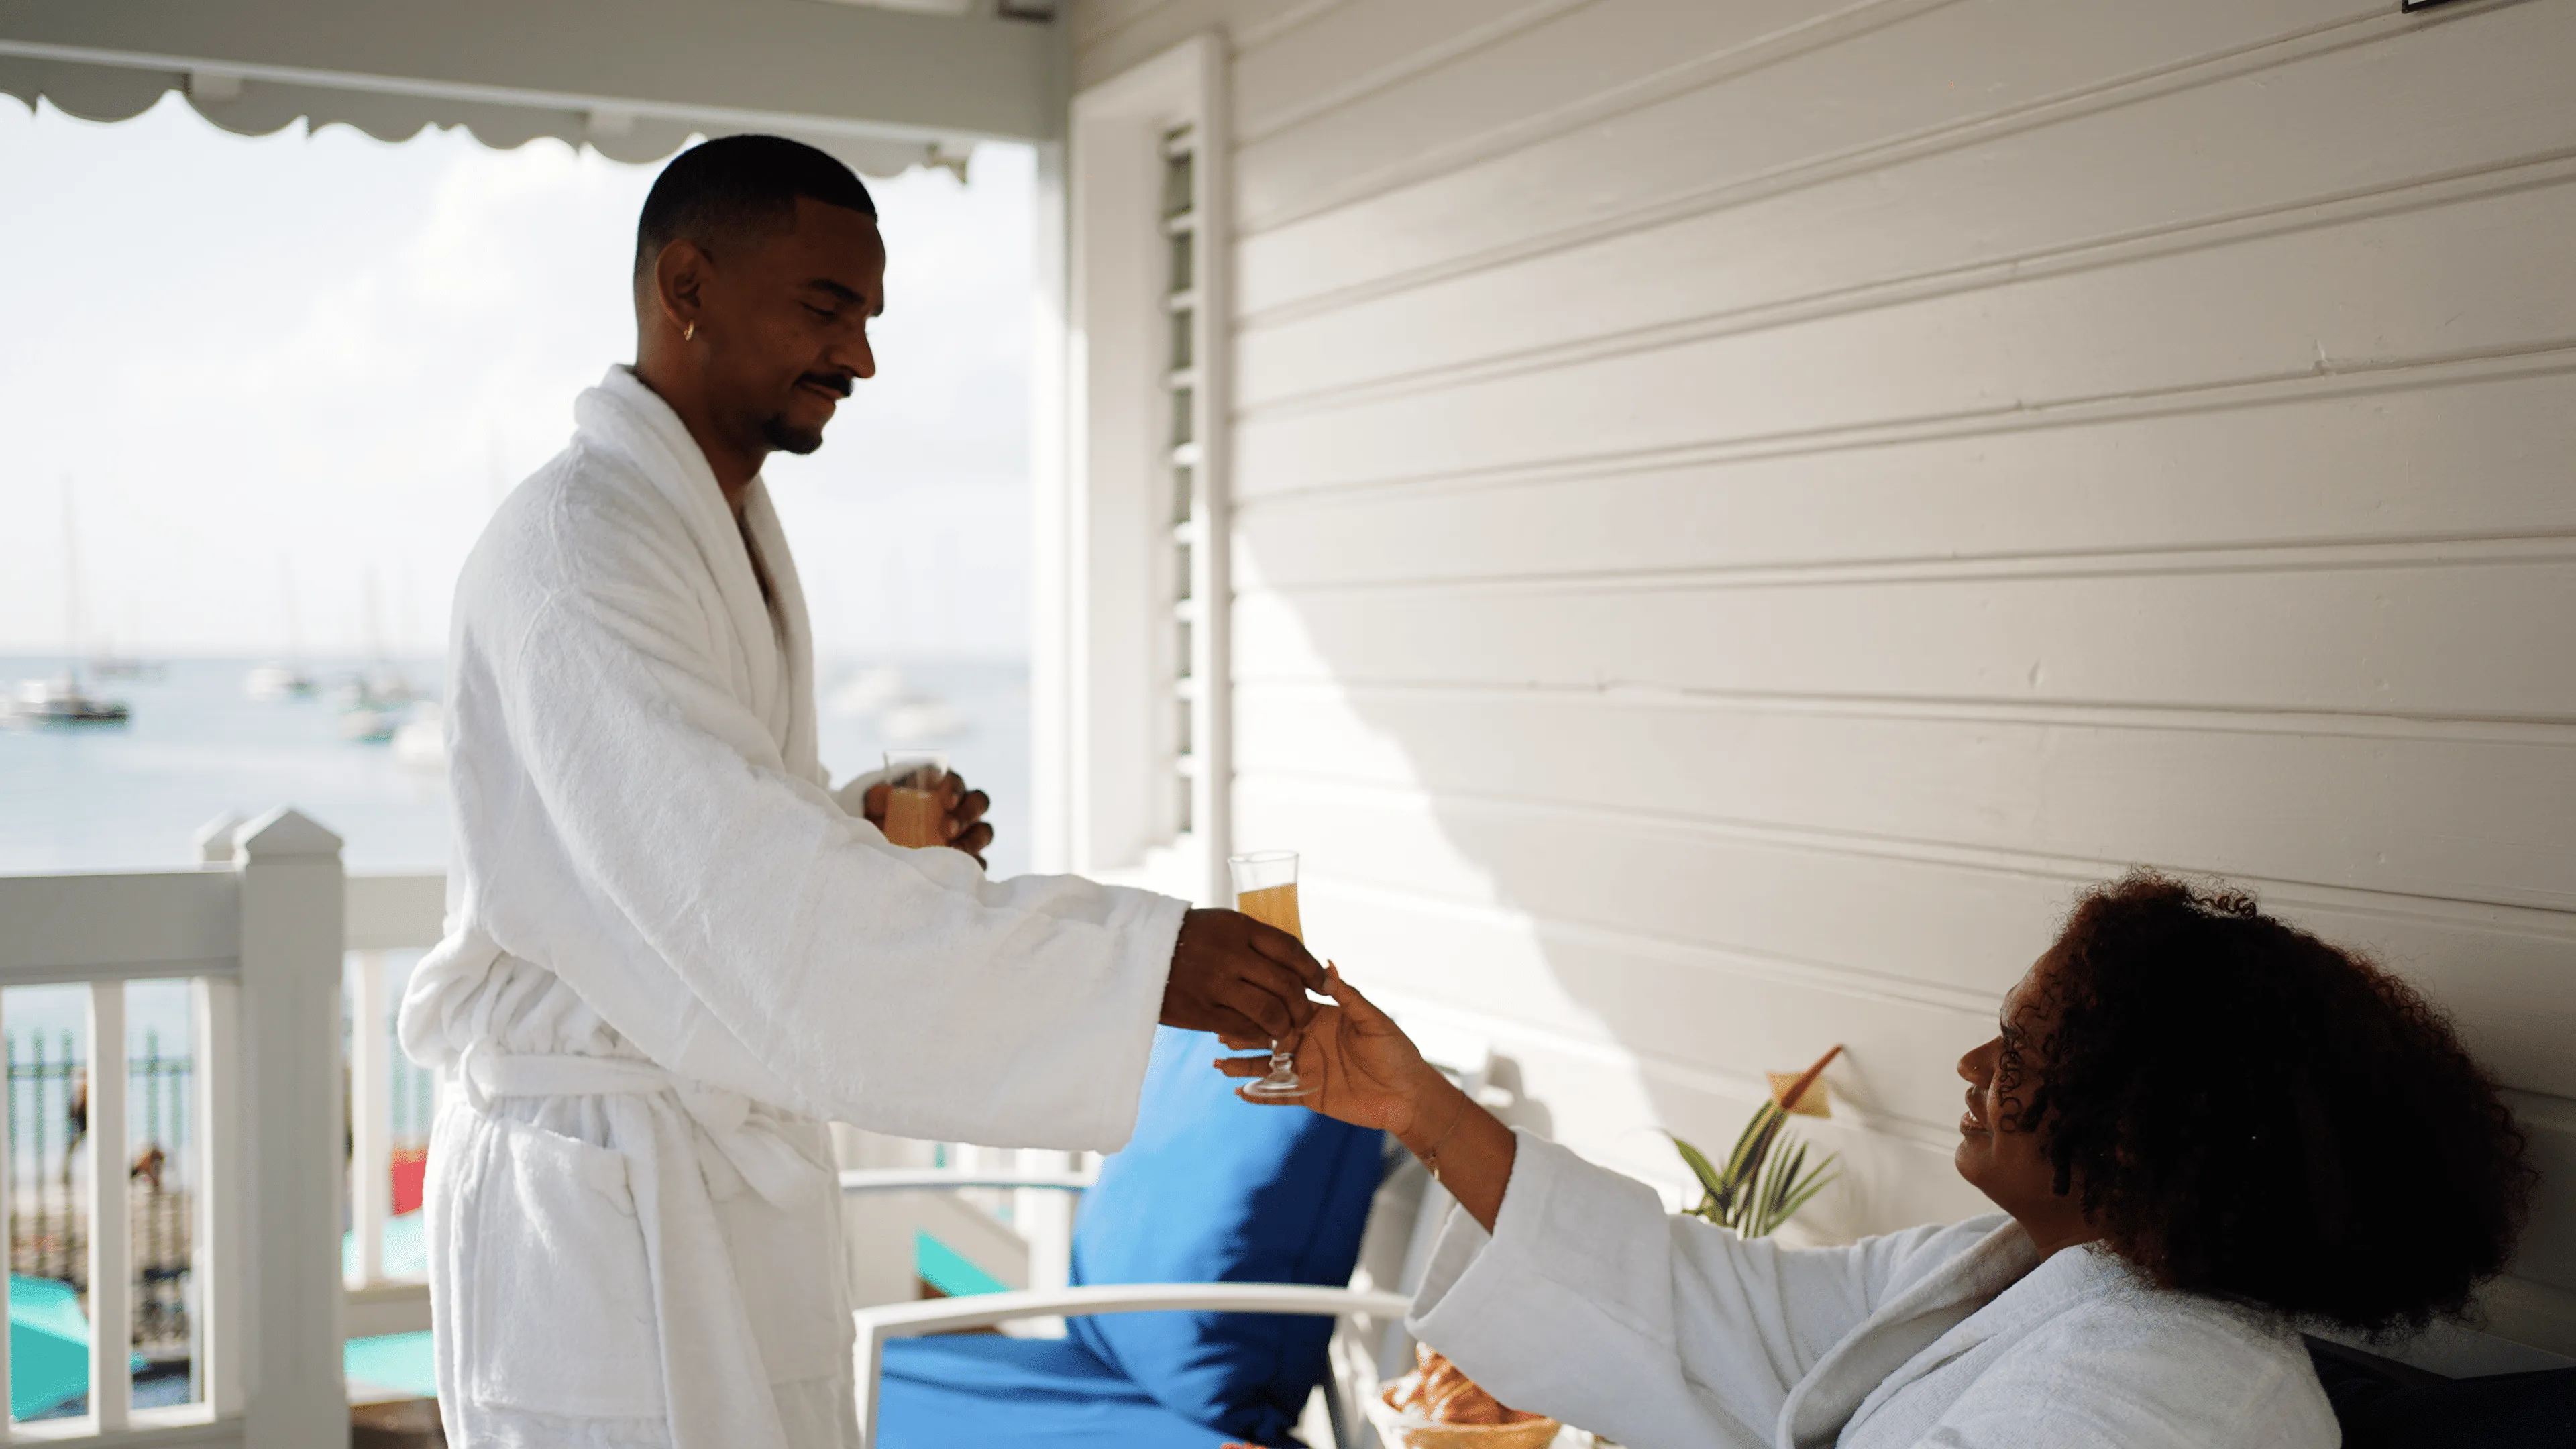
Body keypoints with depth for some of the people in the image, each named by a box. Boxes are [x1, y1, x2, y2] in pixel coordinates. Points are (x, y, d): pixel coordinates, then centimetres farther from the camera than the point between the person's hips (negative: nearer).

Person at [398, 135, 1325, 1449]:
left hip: (738, 1176, 9)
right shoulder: (574, 549, -19)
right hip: (605, 1193, -9)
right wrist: (1142, 957, -33)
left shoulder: (732, 530, 14)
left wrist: (860, 829, 1)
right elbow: (748, 898, -30)